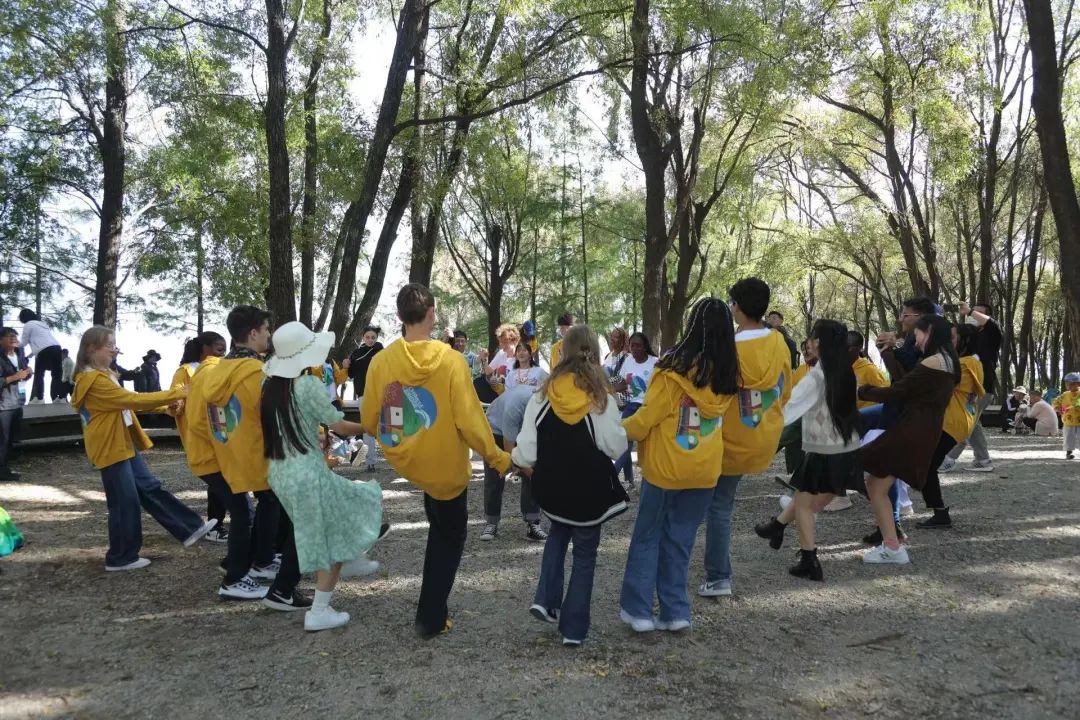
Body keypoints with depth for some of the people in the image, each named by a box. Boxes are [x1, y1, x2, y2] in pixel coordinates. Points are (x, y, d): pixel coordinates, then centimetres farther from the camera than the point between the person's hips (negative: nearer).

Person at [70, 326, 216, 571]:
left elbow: (125, 402, 14)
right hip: (111, 449, -10)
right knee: (125, 503, -1)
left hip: (125, 445, 10)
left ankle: (190, 529, 15)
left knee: (151, 489, 11)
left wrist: (168, 402, 2)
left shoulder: (102, 375, 14)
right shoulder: (94, 381, -19)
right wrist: (176, 393, -21)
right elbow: (132, 400, -24)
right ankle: (121, 558, 12)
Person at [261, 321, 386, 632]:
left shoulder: (270, 386, 4)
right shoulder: (308, 384, -15)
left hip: (279, 473, 7)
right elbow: (341, 427, -10)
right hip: (308, 473, -7)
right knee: (333, 538, 6)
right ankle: (319, 612, 10)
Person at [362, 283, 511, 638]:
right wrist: (498, 458, -8)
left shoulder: (381, 361, -12)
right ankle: (432, 618, 21)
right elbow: (470, 421, -21)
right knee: (448, 537, 16)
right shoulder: (450, 360, -20)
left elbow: (369, 421, -3)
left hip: (403, 461, 3)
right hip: (445, 467, -3)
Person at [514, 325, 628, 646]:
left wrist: (523, 462, 12)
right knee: (585, 553, 12)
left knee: (558, 532, 29)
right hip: (590, 489, -2)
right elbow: (616, 447, -11)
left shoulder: (543, 395, -11)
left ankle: (546, 599, 17)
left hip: (551, 486, 2)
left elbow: (526, 446, -9)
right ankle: (574, 628, 14)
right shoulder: (602, 399, -15)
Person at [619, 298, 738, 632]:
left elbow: (646, 419, -12)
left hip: (665, 466, -4)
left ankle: (637, 610, 14)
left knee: (647, 538, 11)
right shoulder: (729, 376, -1)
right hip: (705, 469, 4)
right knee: (679, 540, 16)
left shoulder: (674, 369, -17)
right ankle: (676, 611, 19)